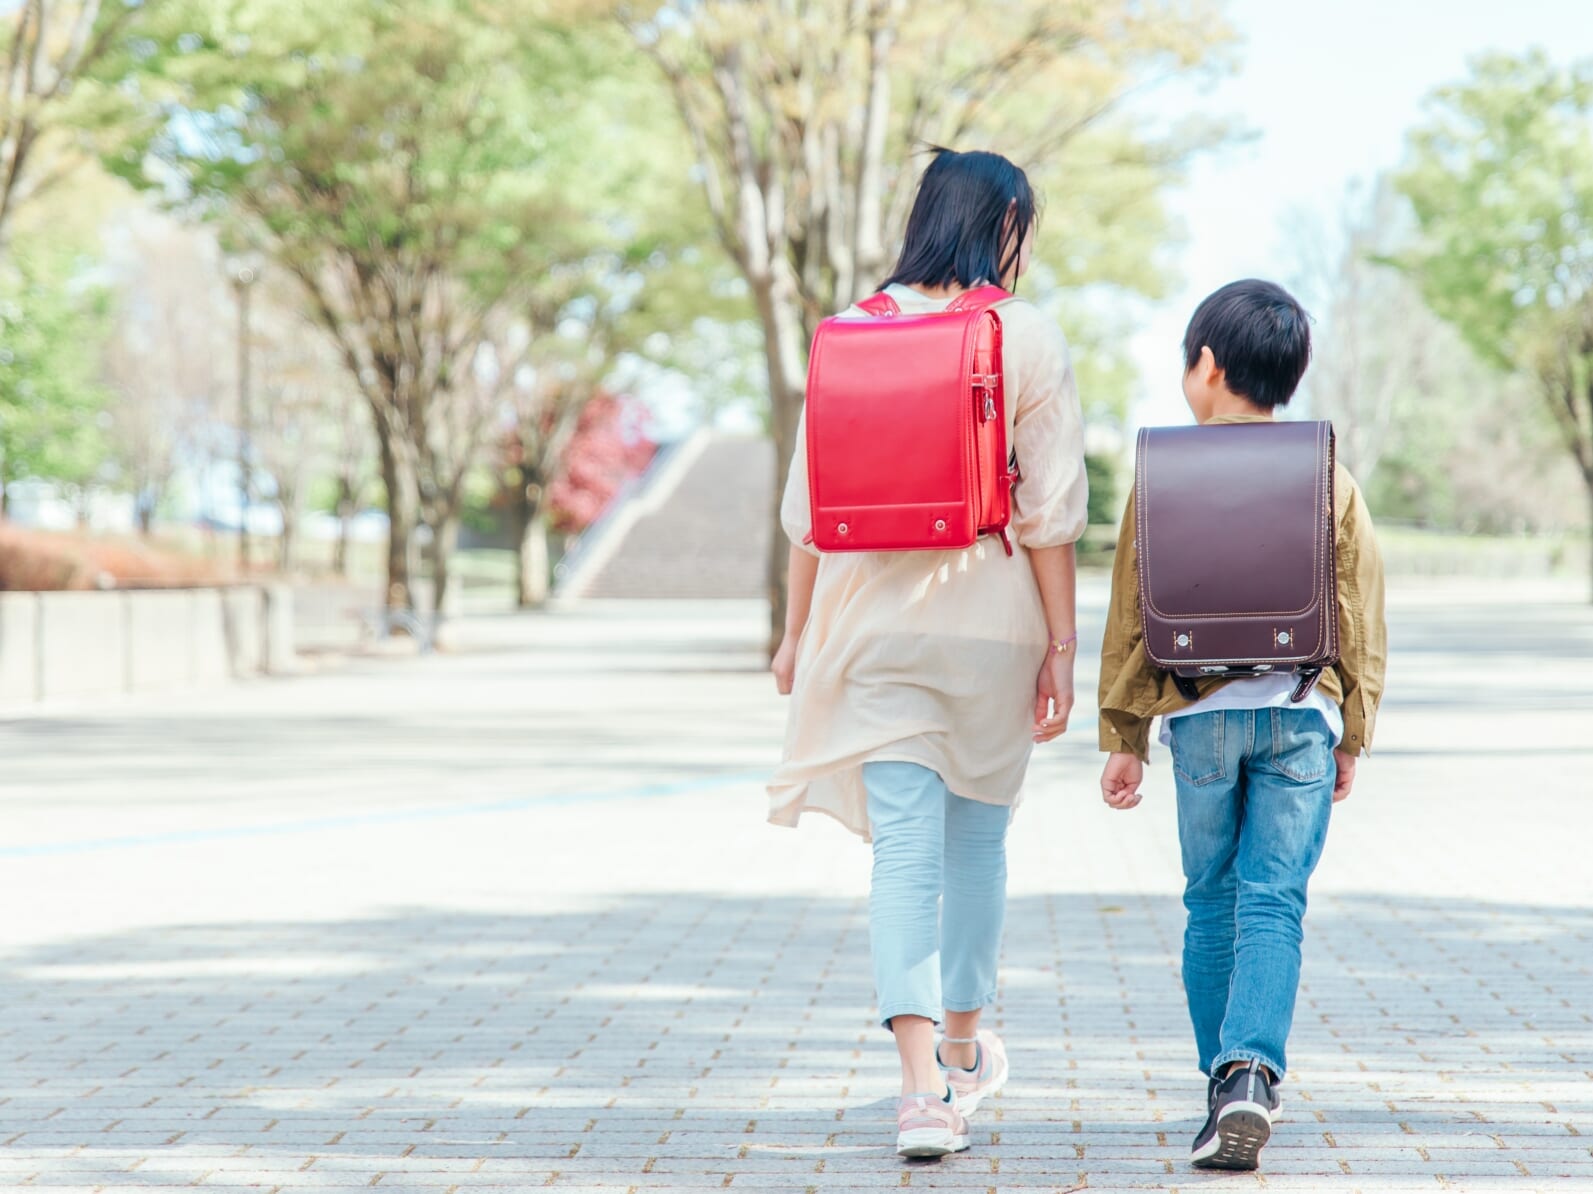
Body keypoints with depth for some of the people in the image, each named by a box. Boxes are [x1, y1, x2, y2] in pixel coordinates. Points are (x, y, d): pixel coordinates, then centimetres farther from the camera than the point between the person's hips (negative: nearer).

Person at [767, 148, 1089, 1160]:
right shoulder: (1029, 339, -5)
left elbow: (809, 500, 4)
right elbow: (1051, 513, -6)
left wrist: (798, 630, 12)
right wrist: (1062, 644, 0)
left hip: (874, 616, 1)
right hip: (991, 620, -1)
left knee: (905, 847, -1)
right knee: (978, 836, 17)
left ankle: (924, 1085, -14)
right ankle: (965, 1050, 33)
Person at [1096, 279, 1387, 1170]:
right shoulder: (1332, 484, 3)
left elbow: (1133, 616, 2)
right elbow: (1362, 622, 6)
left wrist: (1125, 738, 9)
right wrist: (1352, 737, 16)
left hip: (1202, 716, 0)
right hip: (1303, 715, 0)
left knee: (1212, 901, 12)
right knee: (1275, 903, -2)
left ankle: (1226, 1078, 16)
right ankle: (1252, 1073, -19)